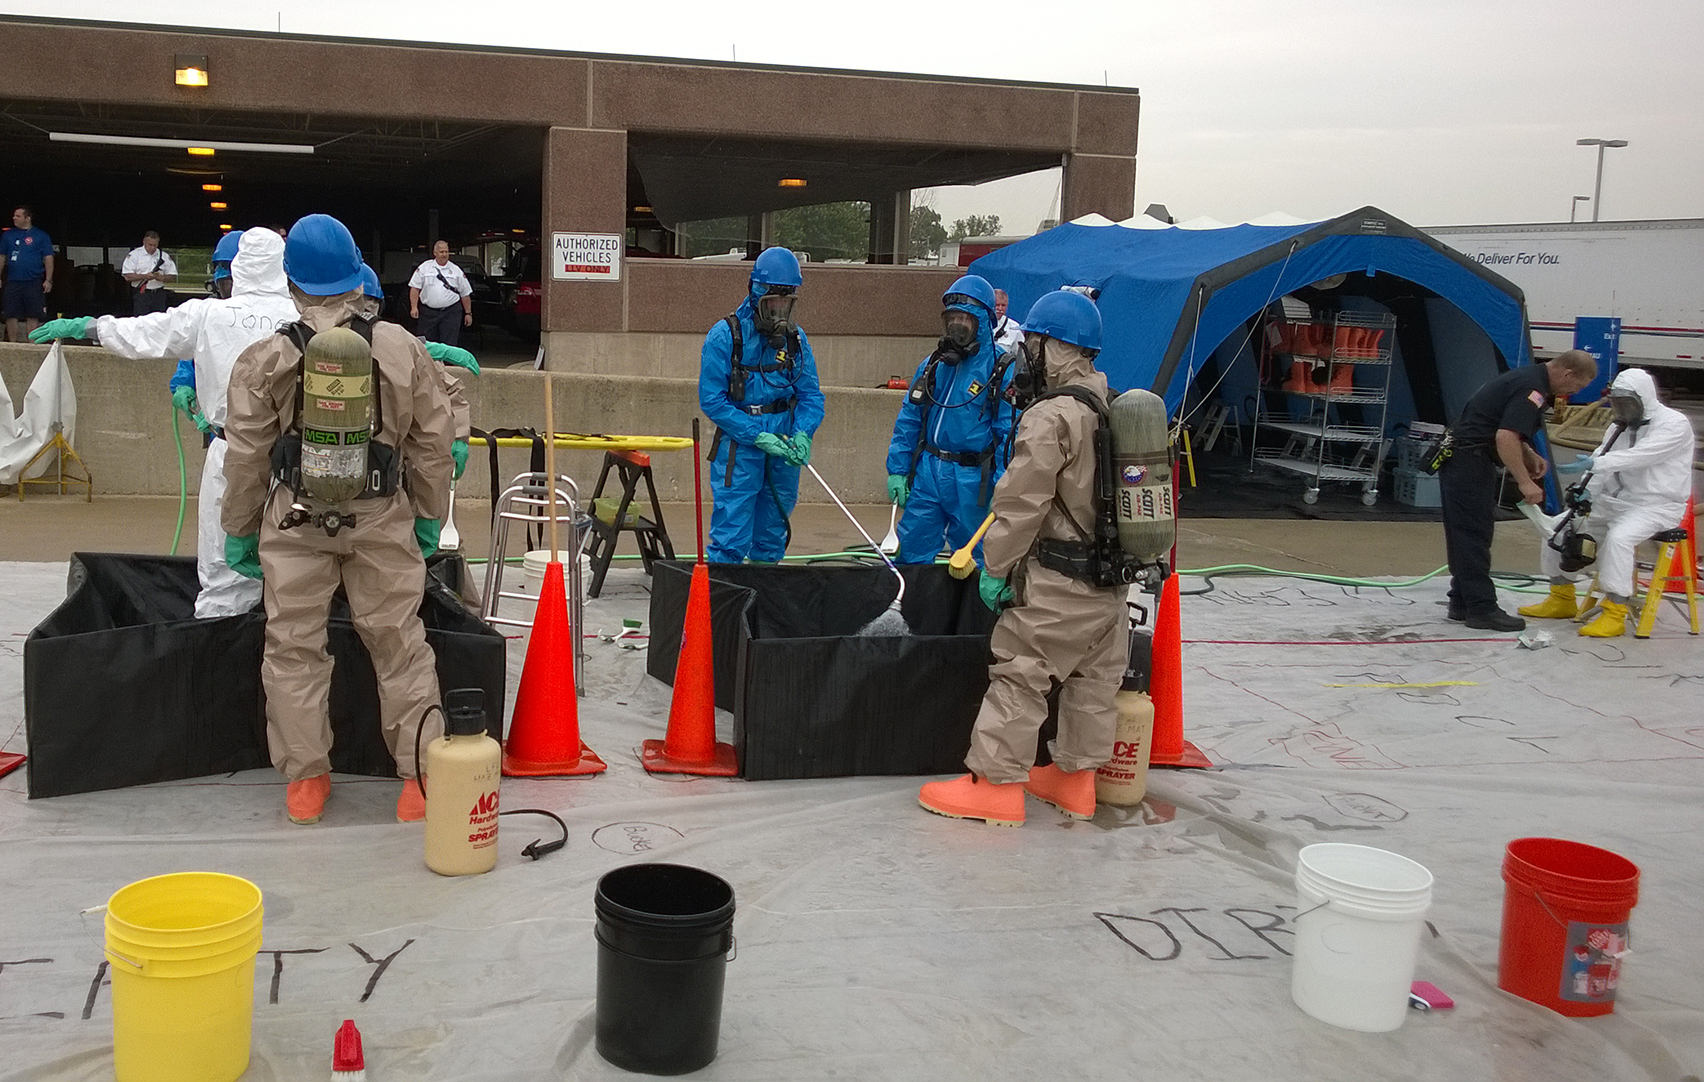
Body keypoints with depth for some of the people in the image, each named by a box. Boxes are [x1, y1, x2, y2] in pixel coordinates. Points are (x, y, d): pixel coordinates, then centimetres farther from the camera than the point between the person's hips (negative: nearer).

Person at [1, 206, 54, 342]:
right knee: (11, 315, 2)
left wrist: (48, 280, -7)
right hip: (12, 282, 3)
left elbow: (48, 258, 0)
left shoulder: (40, 236, 2)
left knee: (33, 316, -1)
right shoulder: (8, 235, 13)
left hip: (33, 283, -3)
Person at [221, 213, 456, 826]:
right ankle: (421, 773, 10)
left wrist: (240, 531, 11)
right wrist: (430, 517, 13)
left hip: (294, 520, 0)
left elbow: (245, 457, -1)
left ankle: (305, 779, 16)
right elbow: (434, 443, 1)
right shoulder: (403, 349, -4)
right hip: (382, 518, 1)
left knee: (293, 646, 10)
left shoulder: (265, 359, -6)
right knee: (399, 643, 7)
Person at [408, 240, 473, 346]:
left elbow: (465, 294, 11)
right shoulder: (424, 268, 7)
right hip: (428, 312, 0)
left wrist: (468, 313, 8)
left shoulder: (456, 270, 9)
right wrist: (414, 307, -7)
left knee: (449, 345, -5)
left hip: (451, 313, 0)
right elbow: (415, 288, 4)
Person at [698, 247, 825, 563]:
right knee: (730, 542, -8)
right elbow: (711, 399, -12)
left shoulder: (796, 338, 5)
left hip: (783, 450, 5)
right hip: (738, 449, -5)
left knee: (772, 541, 15)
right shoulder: (724, 336, -9)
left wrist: (803, 434, -14)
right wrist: (758, 436, -18)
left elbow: (810, 395, 7)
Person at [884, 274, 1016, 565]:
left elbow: (1009, 435, -10)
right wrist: (897, 470, 9)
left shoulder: (1001, 370, -7)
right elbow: (908, 420, 15)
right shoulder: (934, 364, 10)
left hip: (971, 479, -5)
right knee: (911, 552, 7)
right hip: (927, 472, 5)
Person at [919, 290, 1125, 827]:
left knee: (1020, 675, 0)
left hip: (1058, 585, -9)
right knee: (1094, 679, 15)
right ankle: (1075, 778, 27)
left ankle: (996, 784, 5)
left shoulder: (1051, 418, -18)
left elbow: (1022, 505, -19)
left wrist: (996, 567, -9)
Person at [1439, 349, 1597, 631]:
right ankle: (1481, 609, -4)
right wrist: (1524, 481, -21)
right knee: (1474, 537, -7)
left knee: (1465, 536, 13)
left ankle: (1462, 604, 18)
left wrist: (1530, 455, 15)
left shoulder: (1528, 376, 16)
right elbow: (1505, 437, -26)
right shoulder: (1533, 388, -16)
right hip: (1469, 463, -10)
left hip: (1456, 459, 10)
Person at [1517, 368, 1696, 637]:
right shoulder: (1620, 426, 14)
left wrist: (1595, 463, -41)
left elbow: (1640, 456, -29)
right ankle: (1562, 599, 13)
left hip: (1657, 504, -8)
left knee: (1618, 537, -36)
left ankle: (1614, 614, -30)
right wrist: (1585, 493, -15)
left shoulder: (1674, 424, -12)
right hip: (1616, 501, 8)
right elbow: (1601, 462, 3)